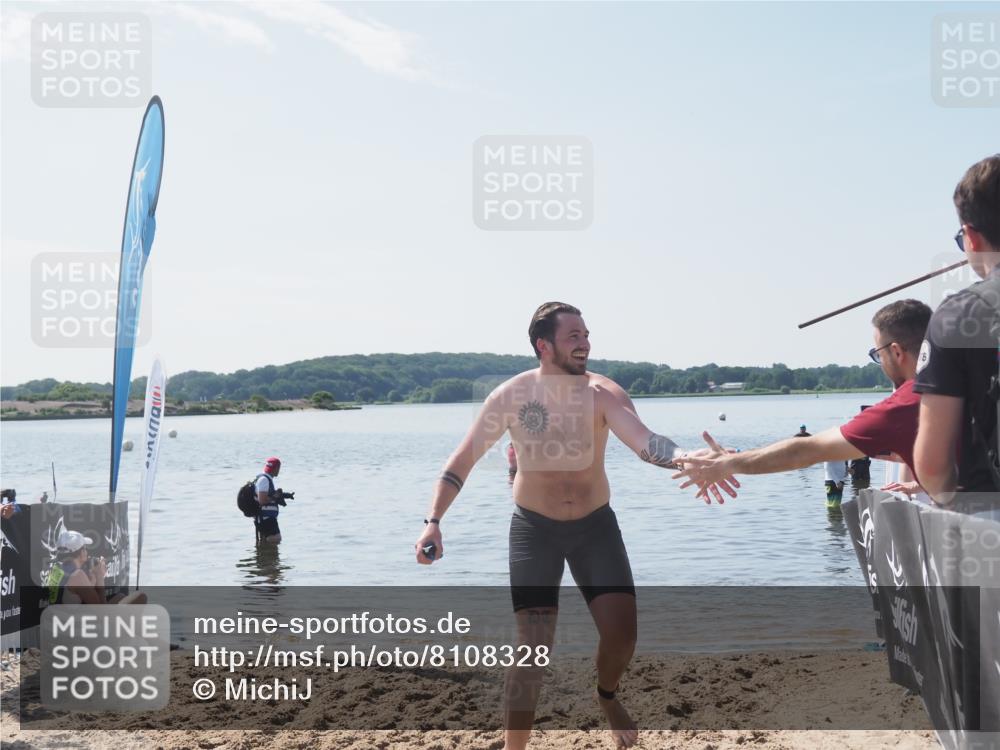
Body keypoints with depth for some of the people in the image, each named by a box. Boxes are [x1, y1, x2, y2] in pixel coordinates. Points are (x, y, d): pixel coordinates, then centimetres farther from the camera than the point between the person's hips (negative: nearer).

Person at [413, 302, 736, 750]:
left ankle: (607, 696, 28)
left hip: (595, 525, 1)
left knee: (622, 632, -8)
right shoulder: (510, 397, -13)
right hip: (534, 528, -1)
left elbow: (645, 441, -33)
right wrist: (433, 521, -14)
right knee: (533, 650, -7)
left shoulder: (603, 393, -15)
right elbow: (462, 460, -4)